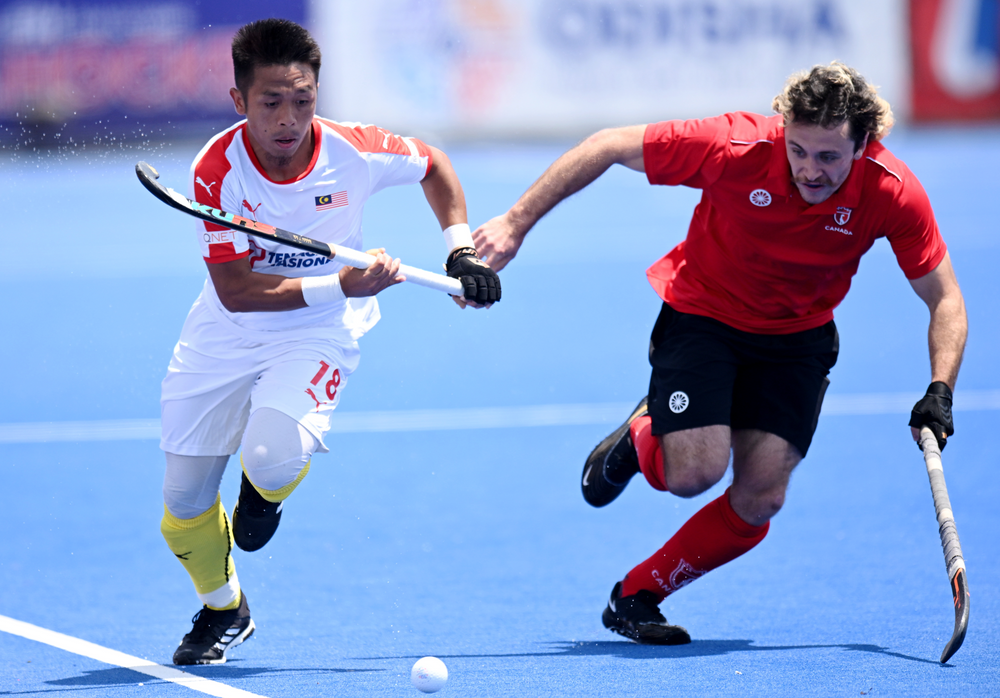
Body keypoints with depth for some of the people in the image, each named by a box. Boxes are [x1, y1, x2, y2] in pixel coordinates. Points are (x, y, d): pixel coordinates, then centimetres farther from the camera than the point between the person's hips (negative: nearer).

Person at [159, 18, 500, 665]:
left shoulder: (355, 151, -19)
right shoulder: (218, 169, -23)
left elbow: (434, 165, 4)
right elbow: (236, 290, -26)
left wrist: (463, 249, -3)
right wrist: (339, 284, -33)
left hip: (319, 333, -1)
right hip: (226, 337, 1)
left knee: (274, 457, -30)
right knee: (185, 501, 3)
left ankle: (266, 489, 10)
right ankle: (224, 610, 34)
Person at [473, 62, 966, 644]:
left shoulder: (892, 193, -24)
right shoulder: (736, 148, -30)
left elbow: (945, 299, -10)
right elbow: (608, 147, -17)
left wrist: (940, 393, -23)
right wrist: (517, 223, -15)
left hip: (798, 339, 2)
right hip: (701, 316, -2)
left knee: (760, 498, -11)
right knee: (695, 472, -21)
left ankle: (636, 596, 10)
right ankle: (640, 437, 16)